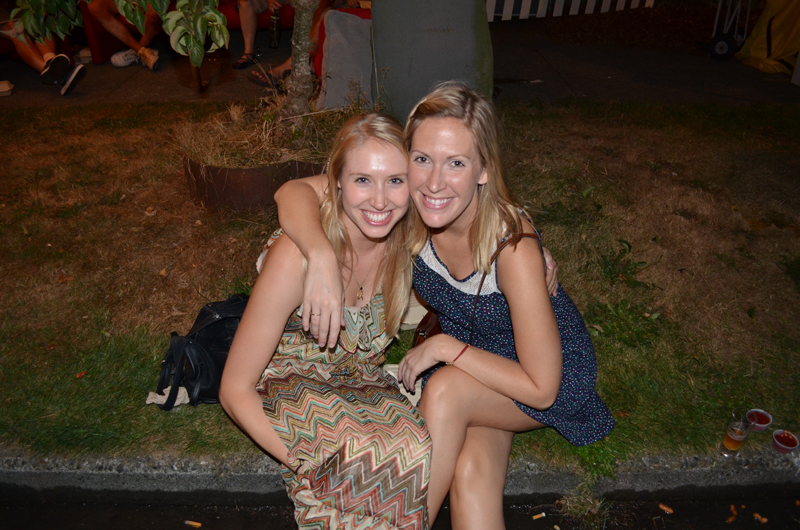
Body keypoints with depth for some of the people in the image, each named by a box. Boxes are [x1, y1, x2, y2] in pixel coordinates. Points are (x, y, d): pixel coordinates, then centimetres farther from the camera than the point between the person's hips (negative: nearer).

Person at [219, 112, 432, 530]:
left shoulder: (402, 238, -12)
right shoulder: (297, 257, -27)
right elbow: (235, 391, -18)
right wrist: (302, 464, -26)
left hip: (361, 386, 5)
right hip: (290, 386, -5)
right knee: (400, 450, -31)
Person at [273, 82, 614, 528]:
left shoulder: (513, 248, -35)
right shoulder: (411, 210, -22)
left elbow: (540, 388, -27)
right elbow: (294, 192, -21)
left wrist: (445, 346, -25)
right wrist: (321, 254, -40)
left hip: (554, 373, -3)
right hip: (464, 352, 3)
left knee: (446, 390, -31)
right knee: (470, 475, -24)